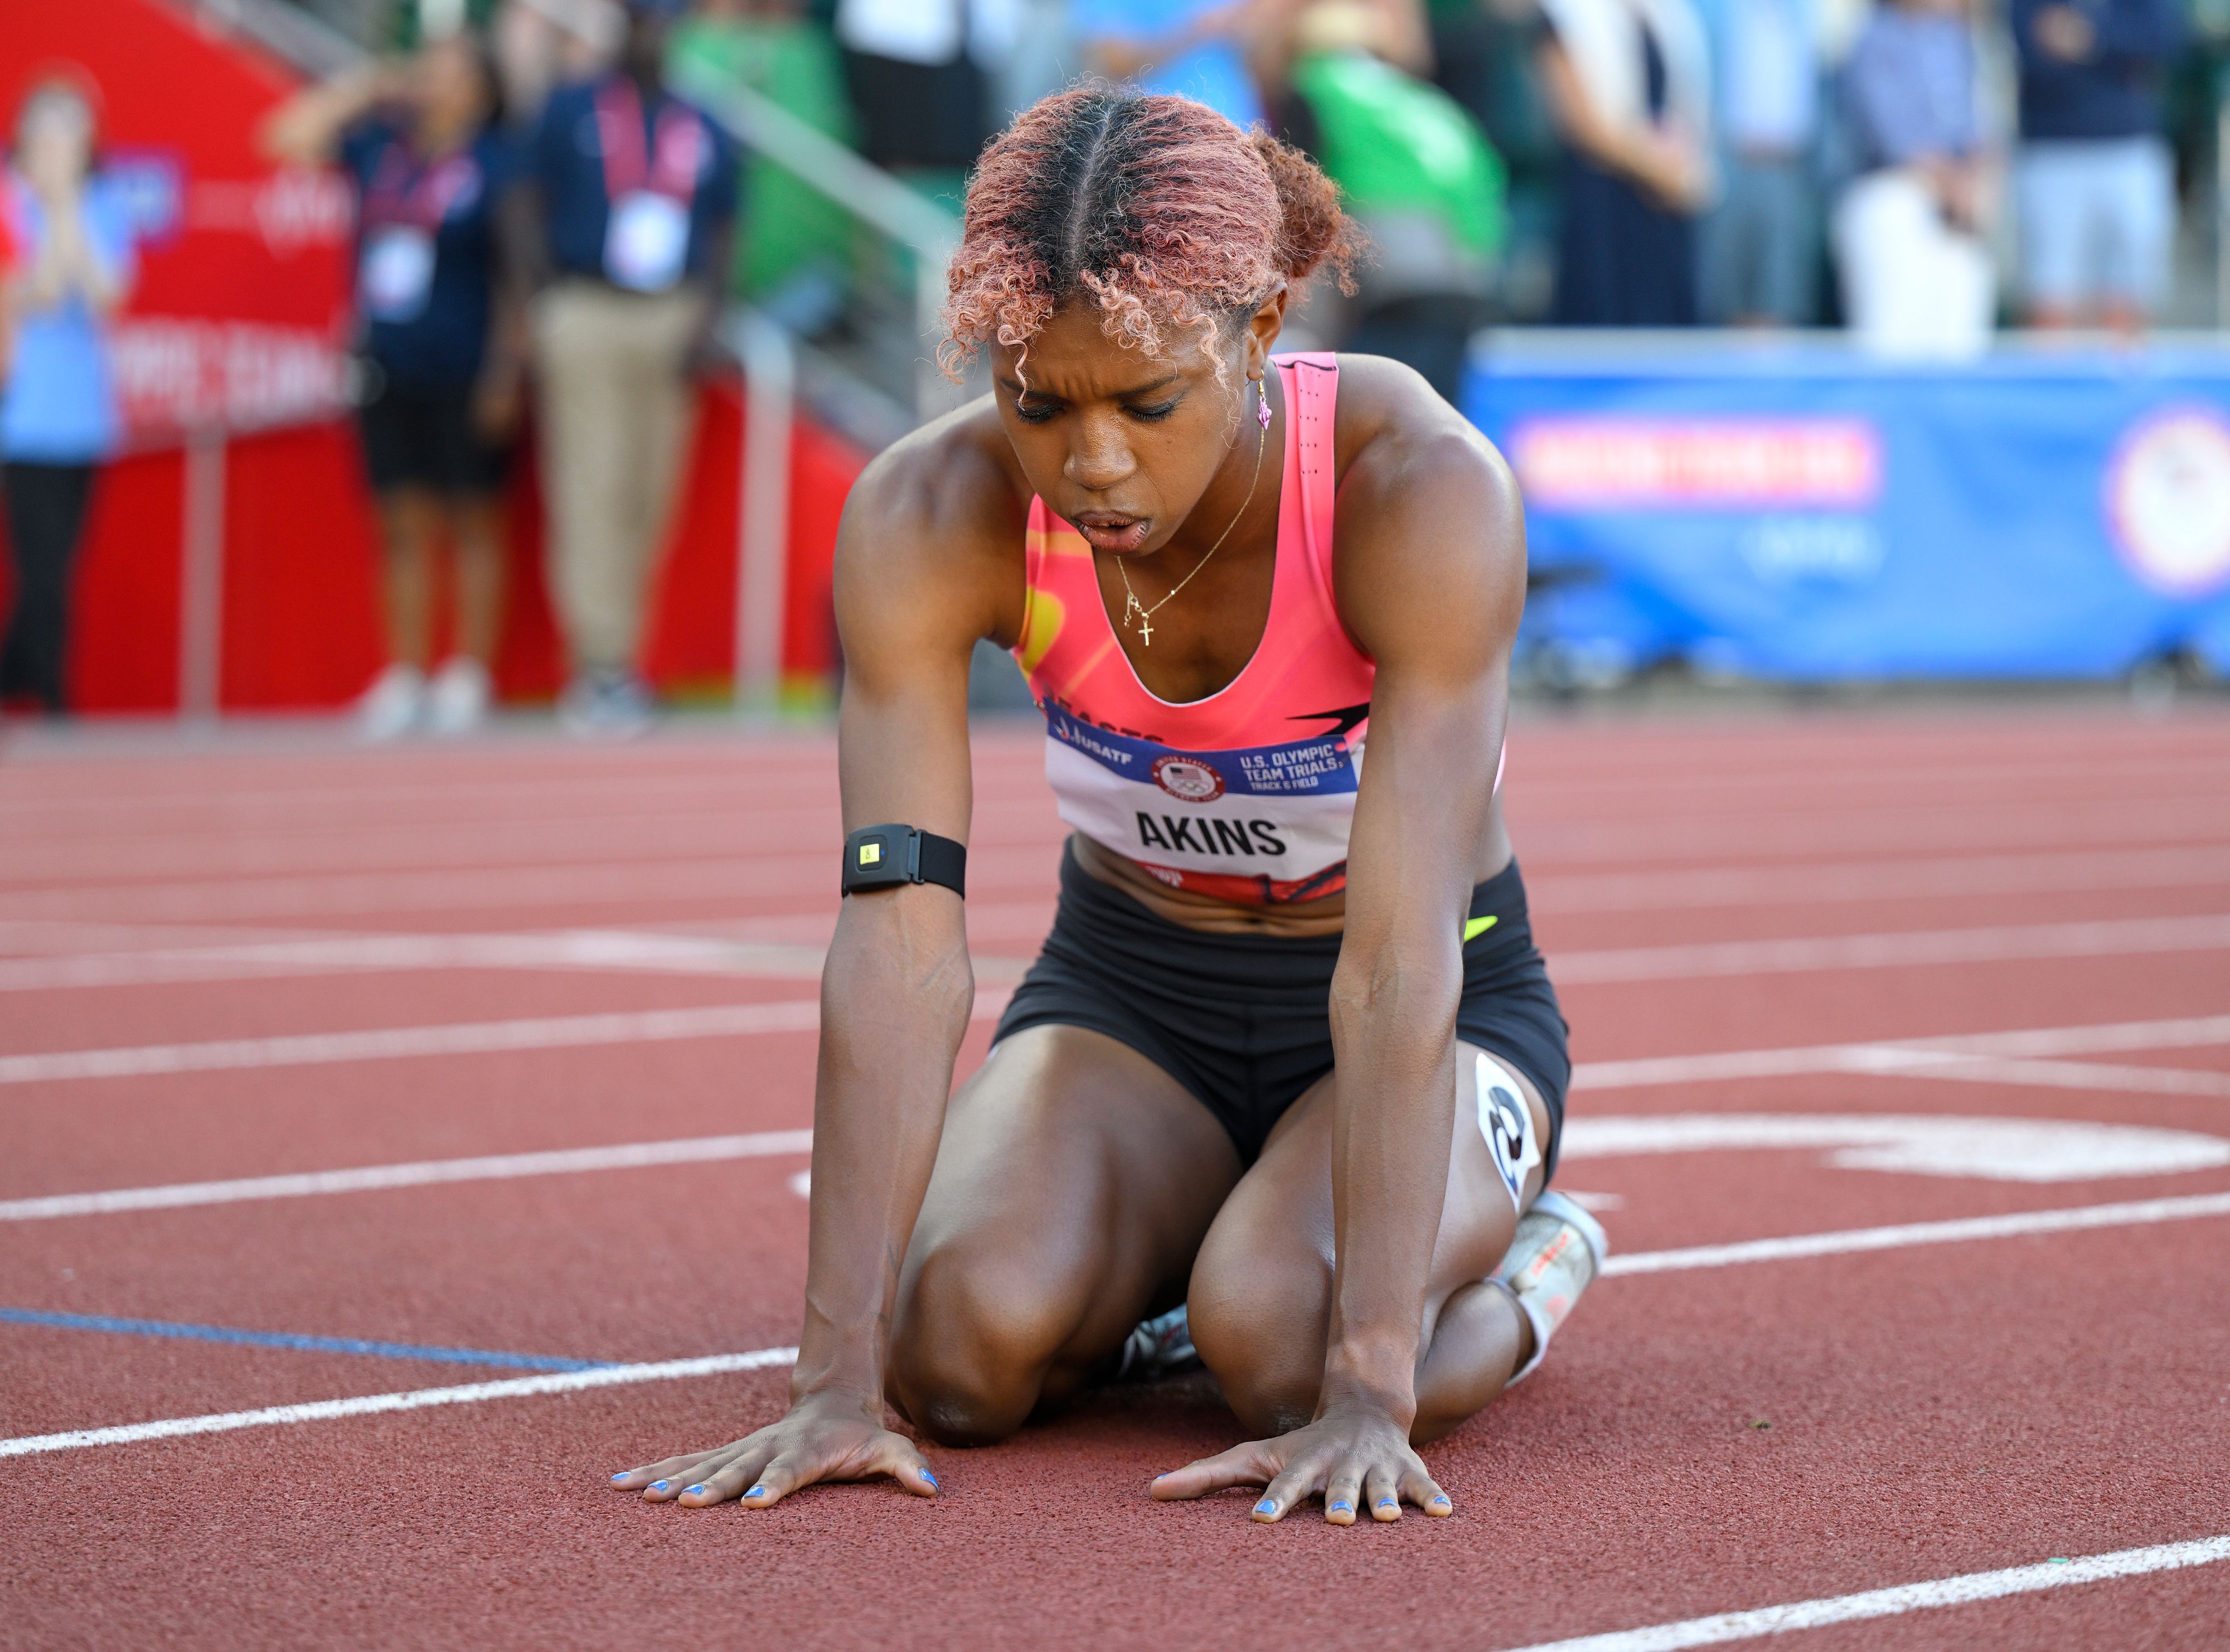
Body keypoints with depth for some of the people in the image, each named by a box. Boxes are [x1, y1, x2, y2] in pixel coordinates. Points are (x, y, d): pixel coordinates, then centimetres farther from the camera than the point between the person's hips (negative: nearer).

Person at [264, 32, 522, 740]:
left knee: (471, 522, 3)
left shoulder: (496, 165, -4)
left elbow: (518, 277, -5)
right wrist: (368, 88, 5)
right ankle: (406, 677, 12)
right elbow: (290, 136, 9)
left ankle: (469, 676, 9)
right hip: (385, 367, 5)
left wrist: (507, 372, -10)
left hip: (462, 375, -5)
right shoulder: (380, 145, 9)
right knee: (403, 523, 7)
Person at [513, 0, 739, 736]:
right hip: (589, 313, -3)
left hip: (672, 323, 3)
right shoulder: (571, 112, 6)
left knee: (650, 497, 1)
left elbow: (720, 235, 16)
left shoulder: (704, 131, 13)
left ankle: (618, 657, 8)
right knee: (592, 490, -9)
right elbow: (525, 208, 4)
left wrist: (703, 318, 1)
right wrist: (551, 304, -7)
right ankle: (599, 666, -11)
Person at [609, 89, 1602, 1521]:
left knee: (1276, 1338, -33)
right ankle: (1158, 1270, 8)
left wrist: (1370, 1395, -43)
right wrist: (838, 1380, -38)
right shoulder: (927, 518, -24)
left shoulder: (1423, 491, -31)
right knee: (968, 1342, -28)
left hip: (1451, 1014, -2)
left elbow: (1400, 959, -37)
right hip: (1127, 987, 3)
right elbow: (899, 944, -30)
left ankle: (1521, 1269, 2)